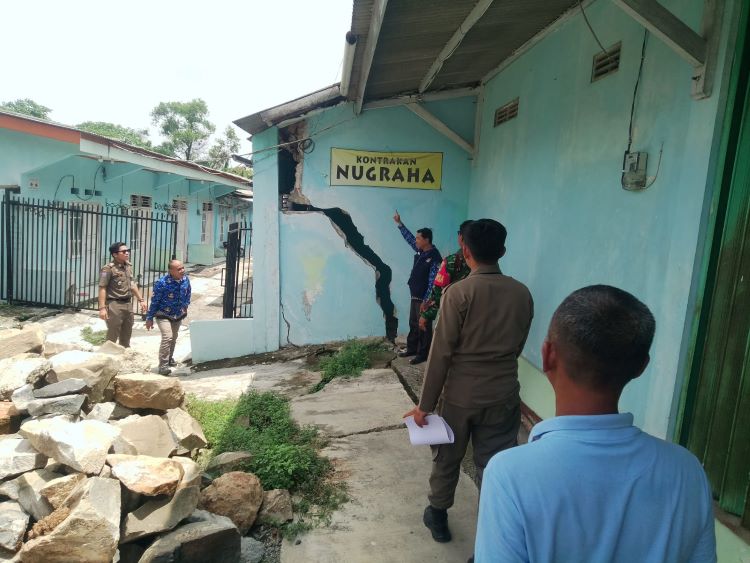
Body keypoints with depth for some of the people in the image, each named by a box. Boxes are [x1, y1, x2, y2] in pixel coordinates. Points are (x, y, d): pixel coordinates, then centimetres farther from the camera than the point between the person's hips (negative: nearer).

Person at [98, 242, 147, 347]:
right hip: (114, 305, -7)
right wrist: (102, 308, -22)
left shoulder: (129, 266, 10)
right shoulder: (108, 268, -13)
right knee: (112, 336, 2)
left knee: (126, 335, 19)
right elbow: (102, 288, -16)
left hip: (128, 304, 7)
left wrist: (141, 300, 17)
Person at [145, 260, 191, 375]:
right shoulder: (162, 283, -26)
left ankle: (170, 358, 43)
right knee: (167, 337, -21)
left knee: (174, 338, 20)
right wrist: (149, 318, -11)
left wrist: (185, 306, 11)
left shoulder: (185, 279, -11)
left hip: (178, 315, 6)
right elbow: (154, 301, -17)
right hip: (163, 315, -6)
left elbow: (188, 293, 11)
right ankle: (163, 366, -13)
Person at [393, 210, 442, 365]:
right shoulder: (420, 251, 5)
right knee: (413, 324, 18)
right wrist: (399, 223, 17)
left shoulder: (434, 257, -20)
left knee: (423, 327, 3)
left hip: (424, 299, -9)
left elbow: (433, 282, -22)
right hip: (415, 297, 9)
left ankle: (423, 354, 14)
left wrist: (426, 302, -22)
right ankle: (411, 349, 32)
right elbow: (409, 238, 21)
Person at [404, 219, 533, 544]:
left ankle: (437, 516, 39)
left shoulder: (458, 293, -17)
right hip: (504, 394, 3)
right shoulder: (522, 294, -3)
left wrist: (425, 404, -8)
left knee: (447, 458, 19)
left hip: (461, 394, -3)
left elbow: (441, 353, -16)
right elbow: (517, 347, 8)